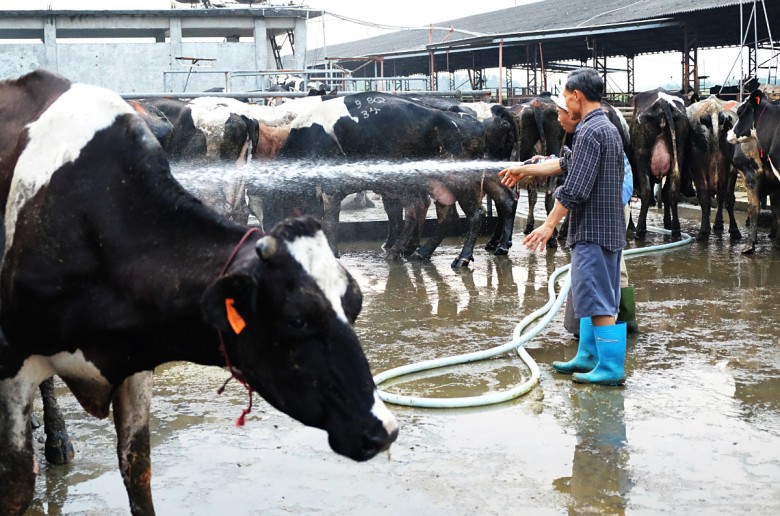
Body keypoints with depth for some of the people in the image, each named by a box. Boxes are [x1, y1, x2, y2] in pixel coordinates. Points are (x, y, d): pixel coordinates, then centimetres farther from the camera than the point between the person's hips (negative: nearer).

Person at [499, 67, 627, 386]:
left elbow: (575, 188, -22)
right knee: (590, 296, 17)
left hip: (593, 229, -10)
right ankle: (588, 357, 25)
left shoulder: (590, 132, -16)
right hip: (608, 227, 10)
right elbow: (567, 163, 27)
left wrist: (550, 224, -18)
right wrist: (524, 169, 34)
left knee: (598, 300, -7)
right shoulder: (607, 128, 17)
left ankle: (611, 368, -5)